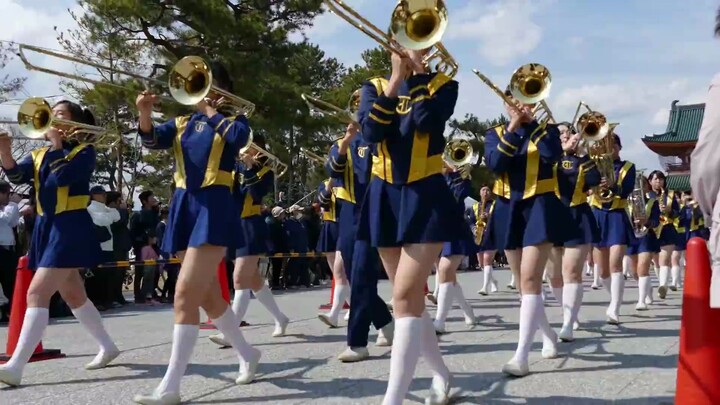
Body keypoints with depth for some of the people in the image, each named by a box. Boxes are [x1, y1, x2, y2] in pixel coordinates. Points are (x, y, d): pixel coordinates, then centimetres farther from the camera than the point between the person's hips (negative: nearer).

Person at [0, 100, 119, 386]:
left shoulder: (84, 151, -3)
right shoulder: (39, 155, 15)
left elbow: (61, 177, -20)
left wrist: (58, 143, -9)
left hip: (71, 227, -8)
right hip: (46, 227, 8)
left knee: (37, 293, -16)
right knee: (72, 295, 14)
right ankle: (107, 347, 28)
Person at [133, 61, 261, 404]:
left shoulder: (233, 121, 5)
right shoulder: (182, 124, 17)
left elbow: (239, 137, -19)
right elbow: (152, 139, -1)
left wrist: (211, 111, -7)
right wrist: (145, 112, -19)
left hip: (213, 207, -6)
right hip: (184, 207, 6)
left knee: (185, 295, -14)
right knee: (207, 296, 12)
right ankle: (247, 354, 32)